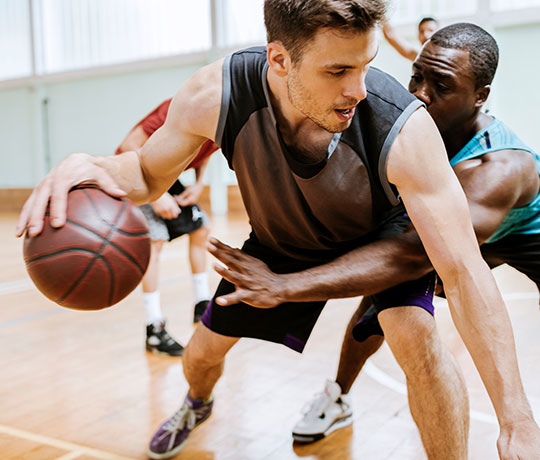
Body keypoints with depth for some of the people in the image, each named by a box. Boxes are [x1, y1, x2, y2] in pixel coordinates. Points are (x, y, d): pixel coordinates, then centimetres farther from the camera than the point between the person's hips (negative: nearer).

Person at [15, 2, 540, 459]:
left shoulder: (404, 130, -40)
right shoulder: (216, 94, -33)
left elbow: (463, 270, -38)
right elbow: (149, 173, -16)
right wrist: (95, 167, -41)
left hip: (378, 235, -2)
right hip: (281, 243, 3)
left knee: (416, 338, -31)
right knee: (204, 349, 15)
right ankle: (197, 404, 54)